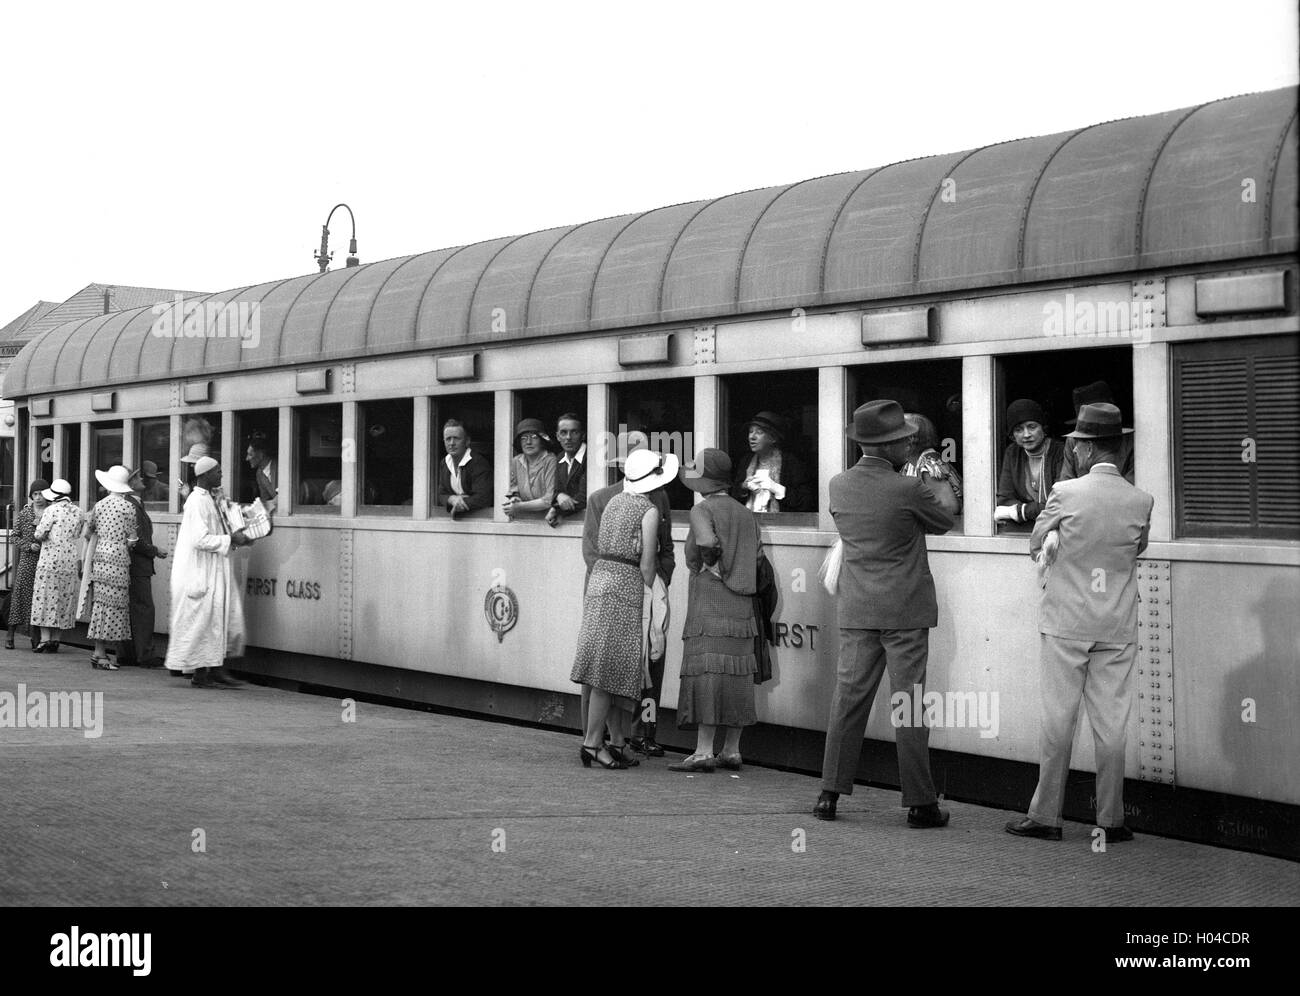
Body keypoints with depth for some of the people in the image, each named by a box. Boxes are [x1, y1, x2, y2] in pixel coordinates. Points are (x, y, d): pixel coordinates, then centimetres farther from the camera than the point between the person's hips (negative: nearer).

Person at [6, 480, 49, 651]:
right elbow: (13, 537, 5)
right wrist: (29, 545, -9)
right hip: (27, 560, -1)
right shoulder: (24, 513, 5)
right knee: (20, 593, -4)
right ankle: (11, 635, 3)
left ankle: (35, 636, 7)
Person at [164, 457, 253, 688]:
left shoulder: (209, 499, 15)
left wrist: (235, 536, 9)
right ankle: (200, 674, 4)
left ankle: (214, 670, 12)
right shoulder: (198, 502, -16)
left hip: (214, 572, 10)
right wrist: (230, 539, -17)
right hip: (200, 572, -10)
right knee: (202, 620, -3)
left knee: (221, 619, 8)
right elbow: (200, 539, -23)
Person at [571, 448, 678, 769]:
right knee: (609, 669, -6)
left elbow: (603, 546, 14)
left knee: (616, 669, 11)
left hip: (601, 577, 8)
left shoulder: (614, 501, 14)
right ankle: (591, 743, -5)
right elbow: (646, 562, -11)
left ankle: (615, 741, 15)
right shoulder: (649, 511, -8)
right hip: (626, 586, -8)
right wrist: (650, 595, 4)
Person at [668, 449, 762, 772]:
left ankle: (703, 752, -13)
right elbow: (756, 558, 13)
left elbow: (707, 543, -23)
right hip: (742, 607, 7)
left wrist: (710, 566, -5)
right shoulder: (747, 515, 16)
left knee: (706, 674, -9)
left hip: (710, 603, -7)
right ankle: (732, 750, 12)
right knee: (737, 677, 9)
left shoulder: (703, 509, -5)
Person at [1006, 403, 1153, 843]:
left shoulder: (1065, 493, -11)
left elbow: (1035, 545, 2)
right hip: (1118, 627, 2)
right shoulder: (1141, 501, -3)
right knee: (1111, 724, 6)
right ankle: (1111, 820, 12)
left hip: (1066, 624, -2)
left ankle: (1045, 816, 10)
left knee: (1058, 719, 4)